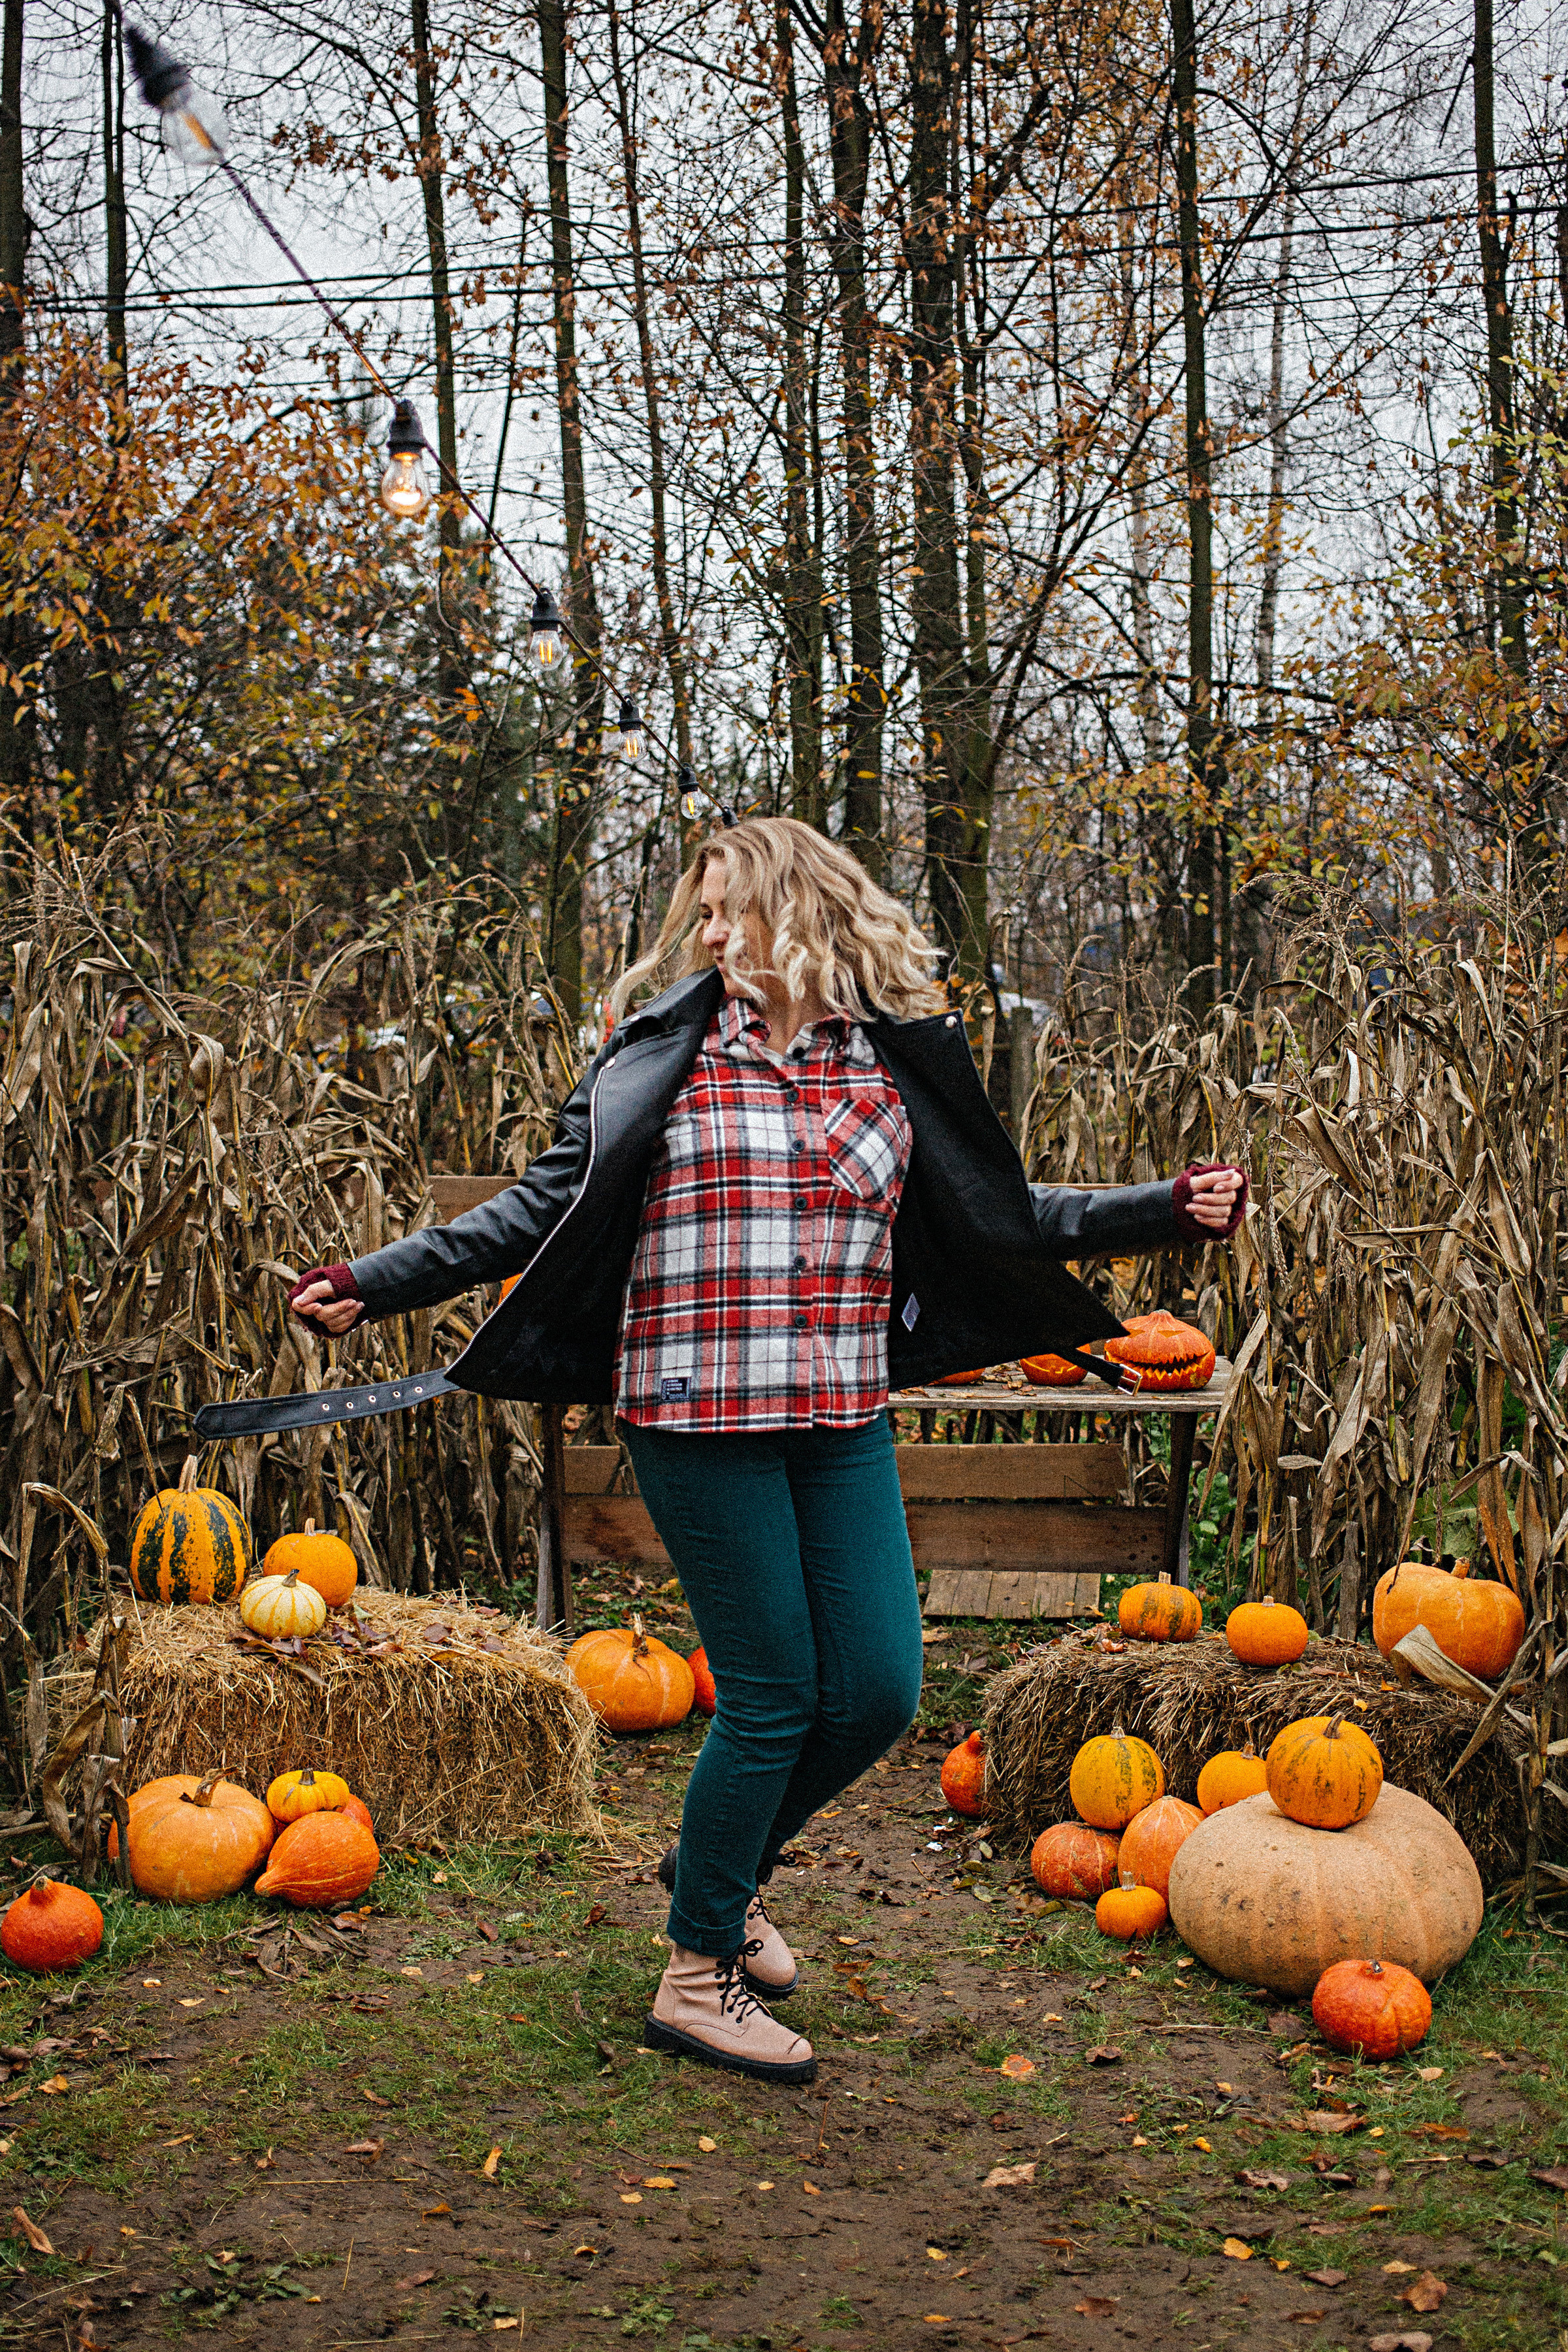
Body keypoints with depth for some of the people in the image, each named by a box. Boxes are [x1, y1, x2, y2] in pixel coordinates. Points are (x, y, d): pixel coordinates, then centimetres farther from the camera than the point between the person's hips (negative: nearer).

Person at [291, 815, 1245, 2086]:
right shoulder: (662, 1055, 1)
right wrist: (378, 1281, -2)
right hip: (701, 1417, -4)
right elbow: (544, 1206, 4)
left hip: (844, 1422, 4)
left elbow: (999, 1211, 16)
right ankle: (699, 1975, 20)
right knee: (773, 1696, -1)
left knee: (878, 1691, 4)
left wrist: (1167, 1210, 9)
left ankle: (725, 1867, 34)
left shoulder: (895, 1063, 9)